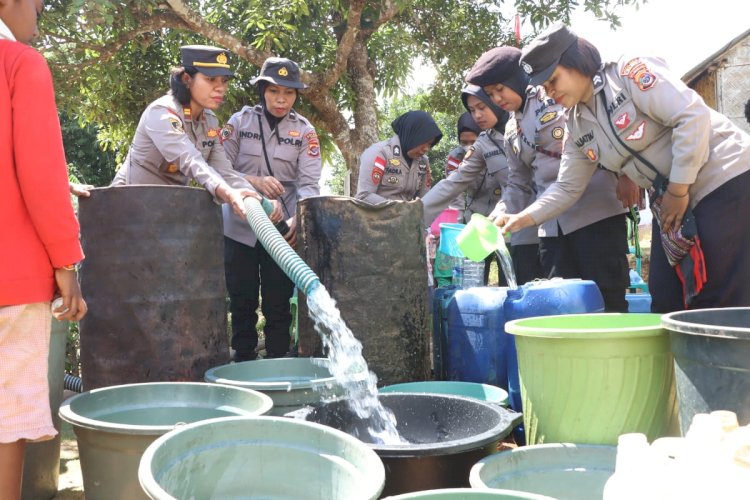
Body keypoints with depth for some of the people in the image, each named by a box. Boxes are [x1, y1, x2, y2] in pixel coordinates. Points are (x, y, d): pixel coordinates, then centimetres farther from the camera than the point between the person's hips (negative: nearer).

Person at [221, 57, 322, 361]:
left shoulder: (304, 131, -1)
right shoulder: (240, 121, 0)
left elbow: (310, 183, -10)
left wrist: (299, 218, -28)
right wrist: (255, 181, -22)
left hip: (283, 228, 0)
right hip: (240, 226, 0)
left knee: (278, 301, 5)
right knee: (242, 300, 8)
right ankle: (243, 362, 20)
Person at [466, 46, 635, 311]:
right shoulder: (512, 131, 19)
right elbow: (518, 184, 22)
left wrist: (624, 173, -16)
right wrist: (496, 218, 8)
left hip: (596, 212, -6)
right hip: (552, 226, 6)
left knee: (607, 301, -4)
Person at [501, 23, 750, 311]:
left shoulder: (628, 73, -14)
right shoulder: (577, 128, 8)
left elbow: (693, 116, -21)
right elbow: (566, 188, 10)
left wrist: (678, 190, -19)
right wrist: (522, 219, -4)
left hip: (724, 179, -8)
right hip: (670, 204, 8)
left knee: (720, 303, -9)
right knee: (665, 301, 6)